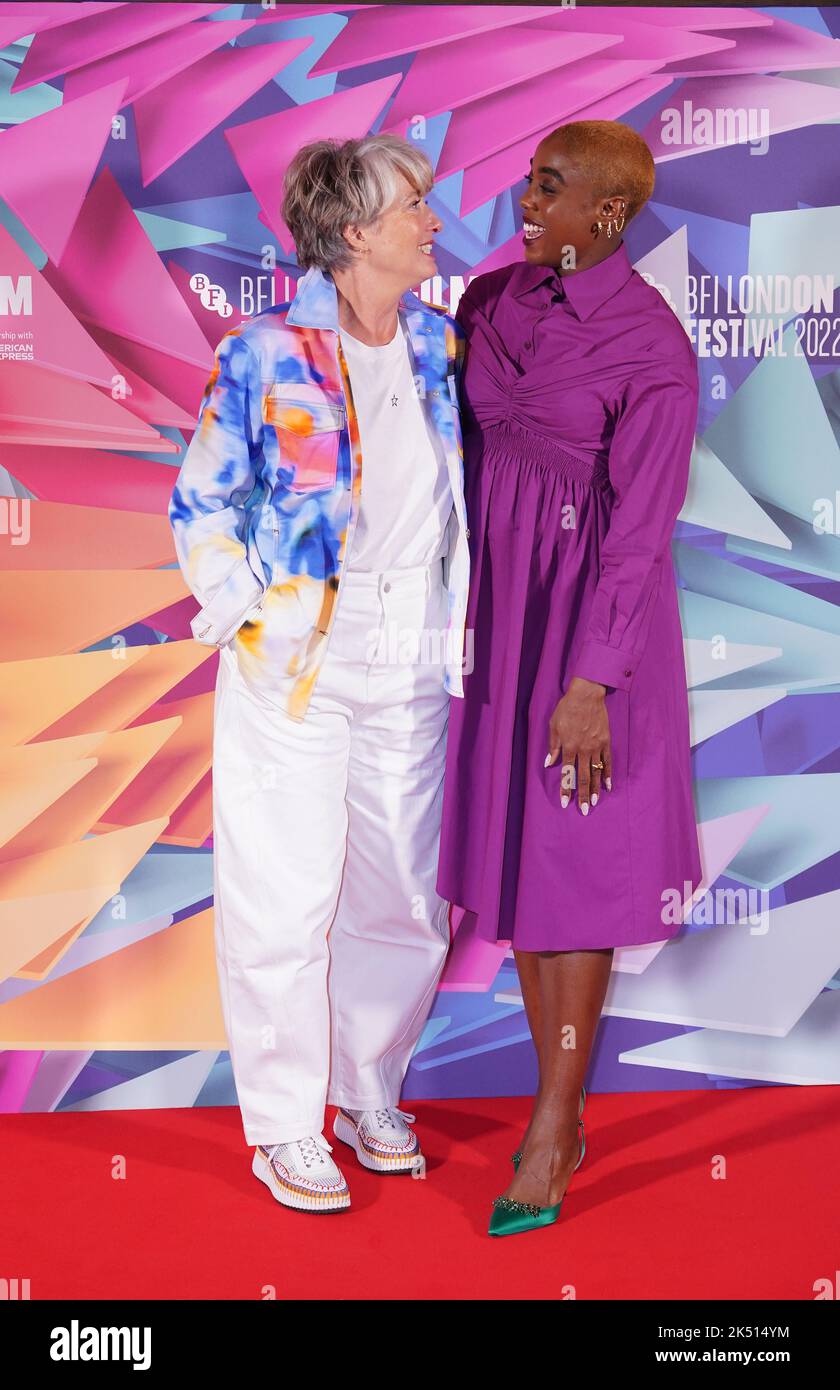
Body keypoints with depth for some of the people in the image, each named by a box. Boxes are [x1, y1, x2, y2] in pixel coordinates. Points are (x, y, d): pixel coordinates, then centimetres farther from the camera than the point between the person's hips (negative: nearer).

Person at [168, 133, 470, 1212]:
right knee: (286, 903, 2)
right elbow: (199, 506, -2)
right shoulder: (265, 355, -7)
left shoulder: (439, 343, 8)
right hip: (294, 664, -5)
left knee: (404, 900, 12)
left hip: (410, 670, 5)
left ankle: (370, 1094, 32)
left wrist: (459, 623, 12)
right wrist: (245, 618, -7)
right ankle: (284, 1130, 19)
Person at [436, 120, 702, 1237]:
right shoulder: (491, 298, 4)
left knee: (574, 866, 1)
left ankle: (549, 1134, 15)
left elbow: (641, 527, -17)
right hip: (497, 603, 7)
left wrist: (591, 686, -20)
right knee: (512, 845, 10)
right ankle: (564, 1114, 25)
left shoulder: (655, 349, -15)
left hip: (593, 614, -6)